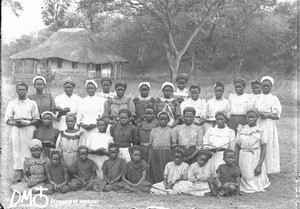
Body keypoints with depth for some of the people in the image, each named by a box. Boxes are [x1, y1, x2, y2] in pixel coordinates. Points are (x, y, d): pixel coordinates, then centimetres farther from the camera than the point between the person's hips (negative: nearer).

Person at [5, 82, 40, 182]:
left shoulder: (32, 103, 12)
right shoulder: (11, 103, 14)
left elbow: (37, 119, 8)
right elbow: (7, 119, 9)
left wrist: (28, 122, -10)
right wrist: (14, 123, -11)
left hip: (29, 130, -1)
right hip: (15, 130, 1)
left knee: (28, 152, -7)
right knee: (16, 152, -6)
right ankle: (17, 177, -5)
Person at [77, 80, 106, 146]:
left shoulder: (101, 100, 5)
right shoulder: (82, 101, 16)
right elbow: (79, 115, 15)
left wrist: (94, 124, -12)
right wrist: (81, 124, -3)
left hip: (96, 128, -3)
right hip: (84, 129, 3)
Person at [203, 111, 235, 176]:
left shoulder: (230, 132, 8)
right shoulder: (210, 131, 14)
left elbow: (232, 149, 9)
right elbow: (205, 145, 12)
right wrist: (211, 148, -8)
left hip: (224, 158, -2)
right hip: (211, 157, 2)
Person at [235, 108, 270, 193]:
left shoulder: (261, 130, -1)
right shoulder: (242, 130, 7)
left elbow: (264, 148, -6)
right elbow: (237, 147, 8)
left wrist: (260, 165, -14)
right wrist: (236, 163, 0)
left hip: (256, 157, -2)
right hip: (243, 157, 3)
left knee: (256, 181, -4)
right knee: (246, 179, 3)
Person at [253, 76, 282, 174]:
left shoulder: (274, 99, 4)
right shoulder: (257, 98, 13)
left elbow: (277, 116, 1)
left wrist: (268, 115, -16)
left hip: (268, 125, -2)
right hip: (257, 125, 3)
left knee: (268, 147, -4)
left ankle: (268, 170, 3)